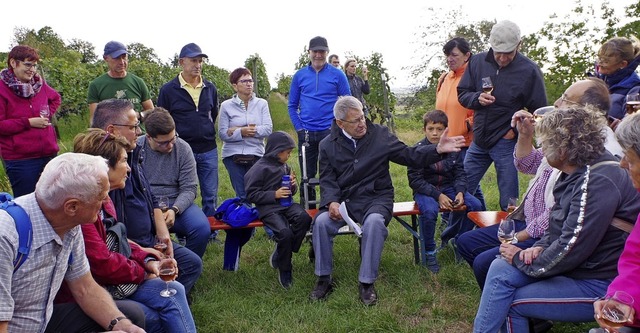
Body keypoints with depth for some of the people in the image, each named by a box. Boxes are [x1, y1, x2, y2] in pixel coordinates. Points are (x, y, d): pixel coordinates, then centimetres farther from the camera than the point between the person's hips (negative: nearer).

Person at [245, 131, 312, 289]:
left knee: (304, 218, -26)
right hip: (268, 208, -6)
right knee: (285, 233, -30)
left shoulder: (285, 166, 13)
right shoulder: (260, 168, -6)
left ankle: (279, 255, -9)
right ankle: (284, 269, -3)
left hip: (286, 204, 6)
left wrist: (293, 185, -1)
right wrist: (274, 195, -15)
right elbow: (251, 194, -7)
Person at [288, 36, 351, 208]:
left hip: (330, 132, -2)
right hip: (306, 134, 2)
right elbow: (292, 106, 9)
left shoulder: (337, 75, 0)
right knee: (307, 176, 9)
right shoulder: (299, 75, 6)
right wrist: (299, 128, -2)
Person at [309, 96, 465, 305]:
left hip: (376, 198, -1)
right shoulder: (328, 145, 5)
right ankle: (324, 279, -8)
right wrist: (332, 202, -19)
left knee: (374, 222, -34)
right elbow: (327, 180, 1)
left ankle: (367, 283, -20)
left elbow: (409, 156, 4)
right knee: (321, 221, -26)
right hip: (343, 199, 2)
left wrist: (438, 150, -11)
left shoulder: (380, 135, 3)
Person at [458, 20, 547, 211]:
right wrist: (477, 98, -14)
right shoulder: (477, 62, 1)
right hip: (479, 140, 4)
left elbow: (538, 111, -2)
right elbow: (462, 94, 7)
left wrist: (517, 130, -13)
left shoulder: (529, 70, -8)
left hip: (507, 143, -4)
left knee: (508, 202, 3)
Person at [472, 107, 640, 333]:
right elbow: (558, 226, 17)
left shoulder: (598, 182, -25)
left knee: (511, 303, -10)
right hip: (577, 268, 9)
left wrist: (522, 259, -12)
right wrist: (540, 247, -3)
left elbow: (570, 249, -26)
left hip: (600, 285, -9)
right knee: (500, 269, -5)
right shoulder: (577, 174, 7)